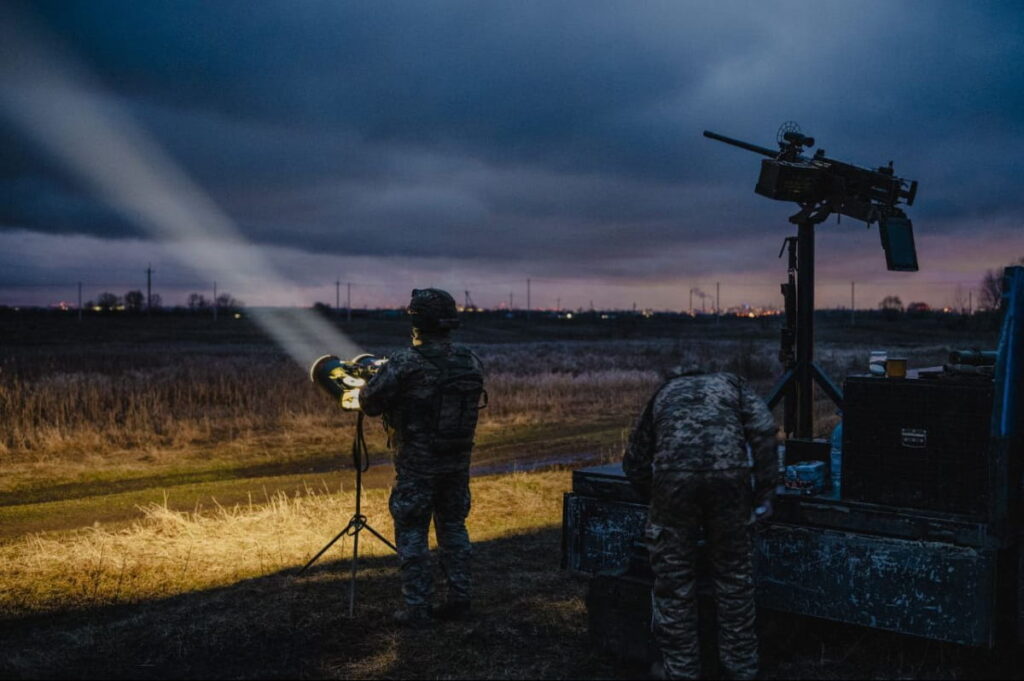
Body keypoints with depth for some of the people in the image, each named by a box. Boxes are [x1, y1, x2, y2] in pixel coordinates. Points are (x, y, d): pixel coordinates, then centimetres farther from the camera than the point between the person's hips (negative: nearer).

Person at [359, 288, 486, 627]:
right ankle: (459, 600, 22)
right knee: (453, 527, 17)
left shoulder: (405, 364, -19)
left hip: (416, 464, -5)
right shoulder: (470, 361, -3)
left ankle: (416, 608, 10)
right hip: (458, 462, 5)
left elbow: (369, 403, -12)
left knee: (411, 533, 7)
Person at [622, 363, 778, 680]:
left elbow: (634, 461, 32)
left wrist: (657, 497, 44)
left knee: (673, 577, 13)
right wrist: (764, 493, 14)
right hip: (729, 473, 1)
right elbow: (763, 429, 10)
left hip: (673, 475, 0)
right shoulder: (731, 385, 31)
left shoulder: (664, 393, 34)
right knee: (733, 571, 18)